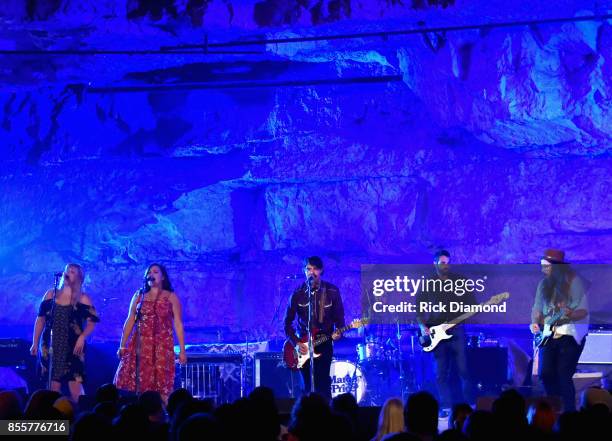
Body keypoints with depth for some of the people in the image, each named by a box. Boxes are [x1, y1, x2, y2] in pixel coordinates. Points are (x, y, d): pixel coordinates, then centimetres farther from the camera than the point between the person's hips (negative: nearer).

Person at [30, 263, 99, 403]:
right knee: (53, 387, 5)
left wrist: (82, 337, -19)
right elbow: (40, 319, 12)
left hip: (72, 349, -3)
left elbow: (92, 322, -2)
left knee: (75, 386, -10)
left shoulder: (83, 299, 2)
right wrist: (35, 343, 8)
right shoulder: (50, 294, 10)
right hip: (51, 348, 3)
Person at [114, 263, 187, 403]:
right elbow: (130, 321, 12)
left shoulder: (171, 297, 6)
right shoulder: (139, 295, 13)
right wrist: (122, 345, 7)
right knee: (135, 382, -5)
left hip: (162, 346, -2)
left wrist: (182, 350, -3)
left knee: (160, 385, -6)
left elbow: (178, 324, 2)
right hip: (140, 345, 2)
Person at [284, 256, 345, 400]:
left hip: (324, 344, -1)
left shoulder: (332, 291, -2)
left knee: (323, 384, -10)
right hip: (303, 345, 1)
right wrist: (296, 342, -6)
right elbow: (287, 323, 4)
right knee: (308, 386, 4)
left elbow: (339, 318, 4)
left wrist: (338, 332, -15)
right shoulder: (298, 294, -2)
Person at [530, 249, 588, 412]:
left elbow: (584, 310, -14)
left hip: (571, 334, -6)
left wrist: (571, 314, -34)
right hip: (550, 335, 6)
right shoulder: (544, 284, 8)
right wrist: (535, 322, -5)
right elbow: (537, 308, 15)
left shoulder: (574, 282, -10)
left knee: (563, 375, -13)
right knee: (546, 374, 2)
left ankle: (569, 412, -3)